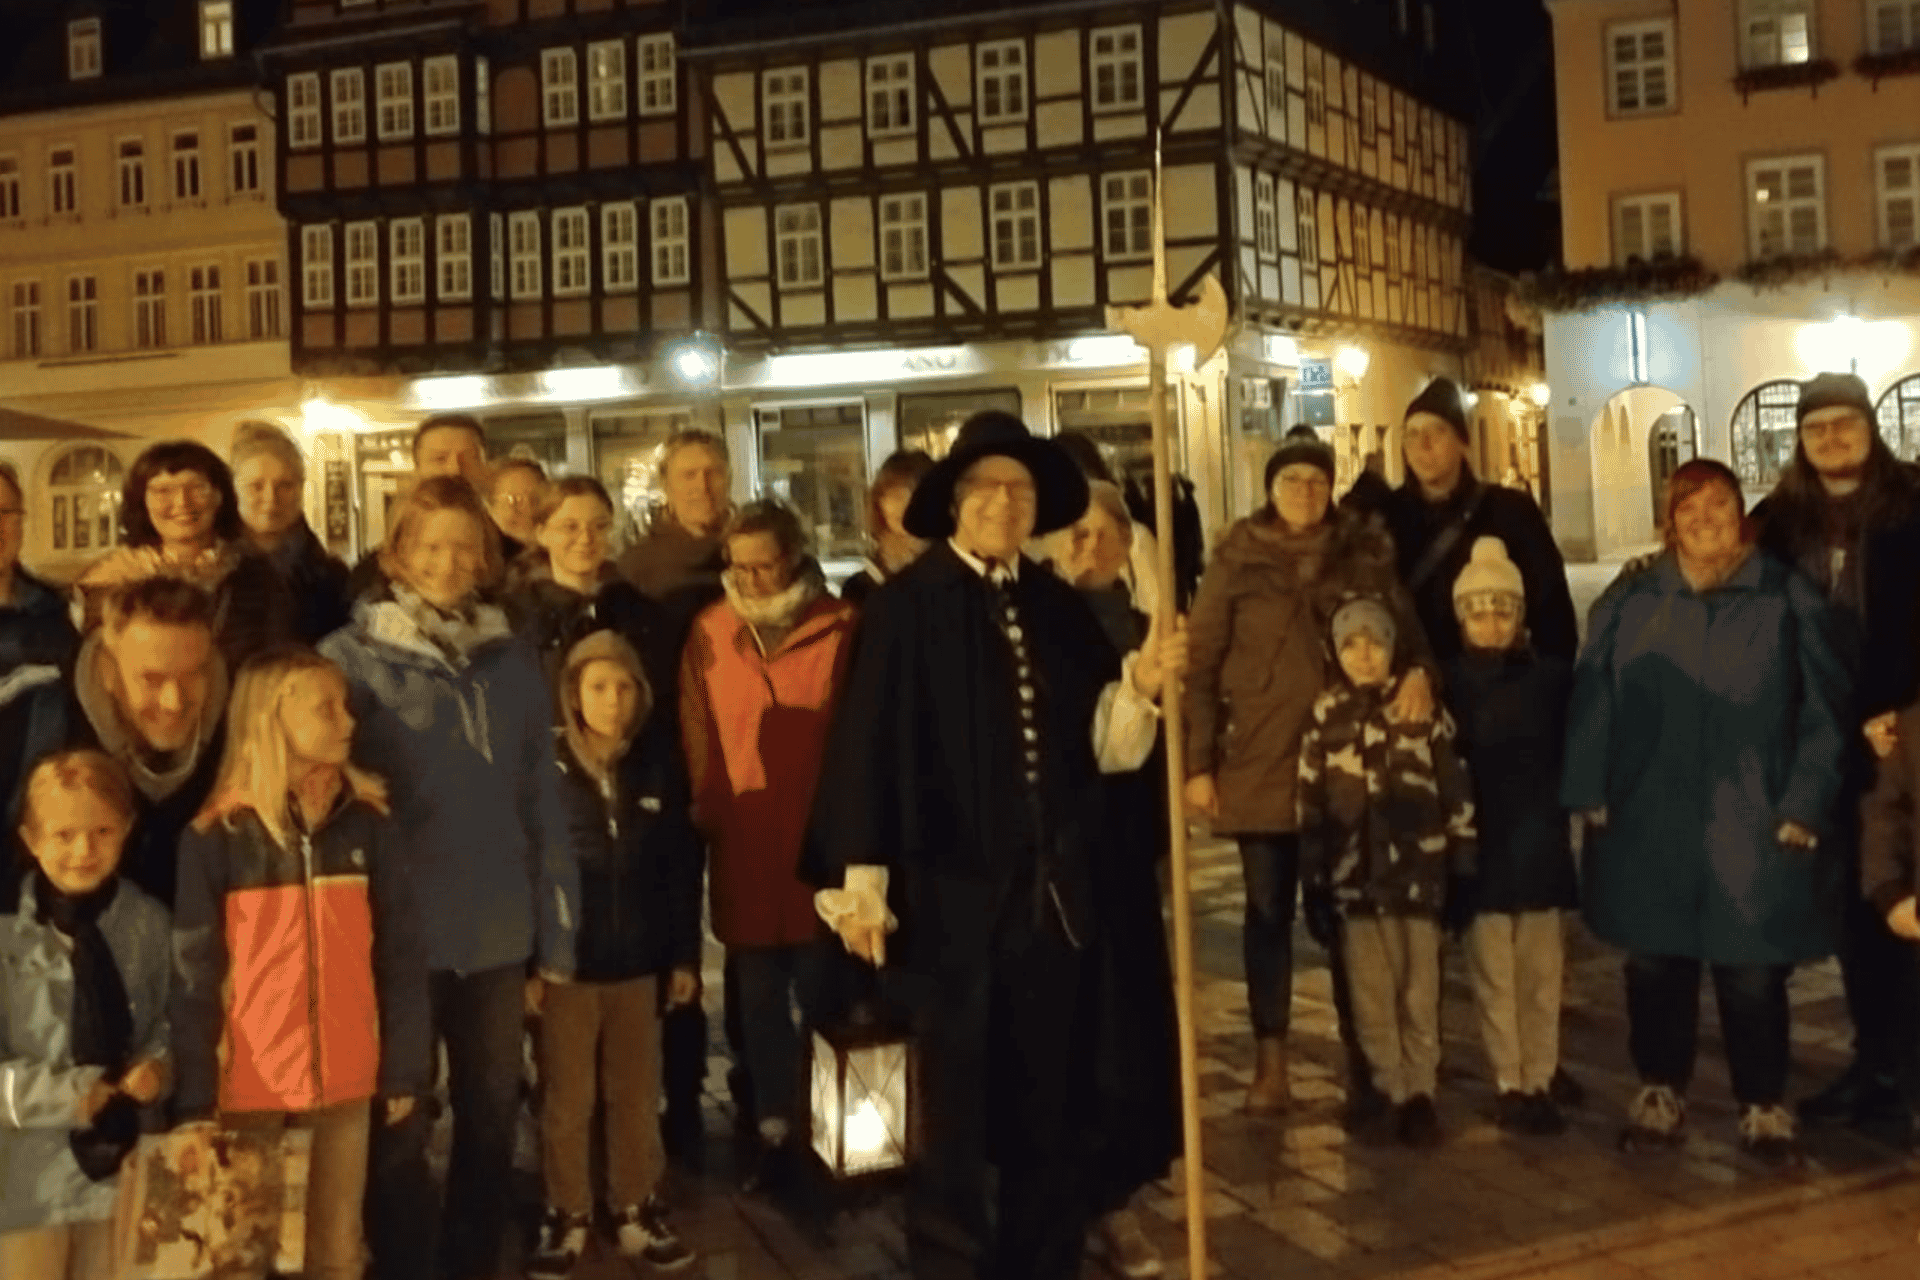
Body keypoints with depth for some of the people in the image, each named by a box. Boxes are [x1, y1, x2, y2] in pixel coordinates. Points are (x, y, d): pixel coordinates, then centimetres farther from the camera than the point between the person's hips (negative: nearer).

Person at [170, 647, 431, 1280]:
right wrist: (195, 1096, -7)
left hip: (345, 1081, 2)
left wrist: (404, 1068, 2)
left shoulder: (368, 822, -1)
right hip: (248, 1088, -2)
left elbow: (399, 954, 2)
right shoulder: (216, 836, -8)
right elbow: (194, 975, -6)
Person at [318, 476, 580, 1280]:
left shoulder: (513, 662, 5)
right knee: (399, 1123, 9)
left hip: (499, 931, 3)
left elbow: (542, 800, 7)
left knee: (492, 1110, 16)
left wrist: (556, 931, 7)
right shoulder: (352, 657, -4)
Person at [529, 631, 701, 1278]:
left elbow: (681, 866, 5)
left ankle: (636, 1211, 27)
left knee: (637, 1095, 12)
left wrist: (685, 955, 4)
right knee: (567, 1099, 8)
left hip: (638, 959, 2)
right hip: (566, 961, -2)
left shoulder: (658, 766, 1)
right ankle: (566, 1217, 25)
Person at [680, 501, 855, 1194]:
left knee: (822, 989, 6)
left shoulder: (840, 628, -4)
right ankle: (775, 1129, 25)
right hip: (743, 844, 3)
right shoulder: (709, 632, 4)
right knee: (758, 994, 12)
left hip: (819, 838, -3)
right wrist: (708, 811, 1)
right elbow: (697, 735, 7)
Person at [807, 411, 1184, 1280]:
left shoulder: (1062, 609, 8)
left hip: (1052, 896, 5)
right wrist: (862, 883, -16)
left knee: (1049, 1109, 16)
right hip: (950, 896, -5)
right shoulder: (907, 606, -7)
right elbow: (866, 747, -13)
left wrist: (1140, 684, -12)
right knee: (955, 1117, 7)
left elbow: (1101, 746, 6)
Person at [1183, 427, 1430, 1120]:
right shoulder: (1237, 560, 0)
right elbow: (1200, 665, 0)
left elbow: (1406, 627, 6)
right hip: (1259, 765, 0)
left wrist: (1418, 670, -19)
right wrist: (1198, 764, -6)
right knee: (1269, 912, 8)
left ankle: (1361, 1058, 18)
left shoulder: (1365, 554, 4)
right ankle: (1270, 1060, 19)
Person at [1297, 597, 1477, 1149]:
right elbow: (1308, 802, 7)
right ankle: (1394, 1092, 20)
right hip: (1355, 877, 2)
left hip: (1417, 872, -1)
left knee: (1420, 993, 6)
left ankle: (1420, 1092, 19)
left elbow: (1455, 789, 2)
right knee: (1371, 996, 7)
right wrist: (1312, 880, 6)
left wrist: (1463, 866, 0)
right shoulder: (1325, 715, 5)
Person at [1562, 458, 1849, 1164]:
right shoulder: (1630, 599, 6)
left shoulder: (1788, 598, 0)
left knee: (1752, 973, 4)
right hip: (1648, 822, 2)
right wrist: (1590, 792, -1)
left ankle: (1764, 1105, 24)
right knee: (1654, 964, 11)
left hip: (1752, 823, -2)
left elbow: (1823, 709, -1)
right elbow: (1593, 701, 5)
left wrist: (1804, 805, -6)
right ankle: (1659, 1091, 29)